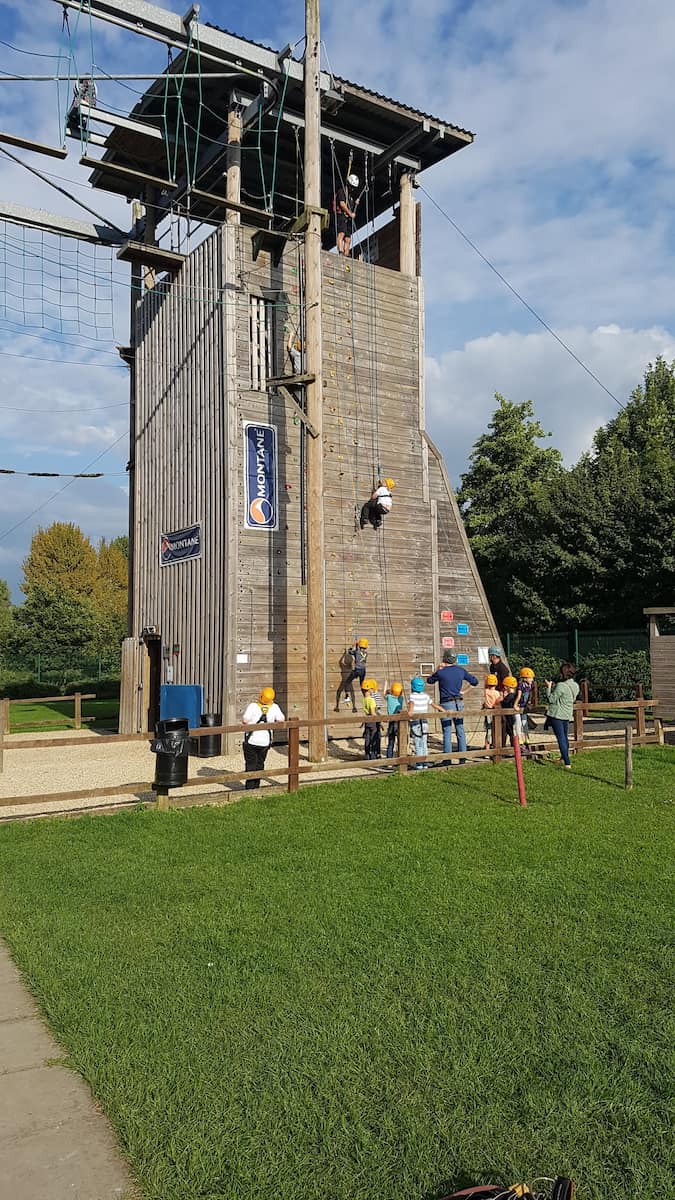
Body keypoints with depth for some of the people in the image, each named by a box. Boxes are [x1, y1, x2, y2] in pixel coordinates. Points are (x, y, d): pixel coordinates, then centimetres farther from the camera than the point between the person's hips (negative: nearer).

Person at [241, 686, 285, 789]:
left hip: (251, 741, -2)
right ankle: (256, 786, 20)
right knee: (260, 764, 17)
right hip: (265, 742, 3)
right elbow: (281, 720, 5)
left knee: (250, 764, 6)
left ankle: (250, 787, 1)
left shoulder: (253, 705, -16)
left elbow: (245, 720, -23)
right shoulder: (274, 707, -7)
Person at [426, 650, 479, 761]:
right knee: (460, 731, 10)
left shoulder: (441, 672, -11)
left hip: (446, 704, -4)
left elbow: (429, 680, 9)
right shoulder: (461, 671, 2)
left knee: (447, 732, 0)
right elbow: (475, 681, 14)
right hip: (459, 703, 4)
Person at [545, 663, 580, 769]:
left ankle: (567, 763, -9)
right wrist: (554, 687, 13)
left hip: (557, 714, -8)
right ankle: (564, 758, 40)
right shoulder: (575, 685, 3)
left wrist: (549, 687, -5)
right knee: (565, 736, 24)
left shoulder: (561, 686, -22)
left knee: (560, 737, -5)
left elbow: (551, 699, -16)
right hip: (567, 714, 8)